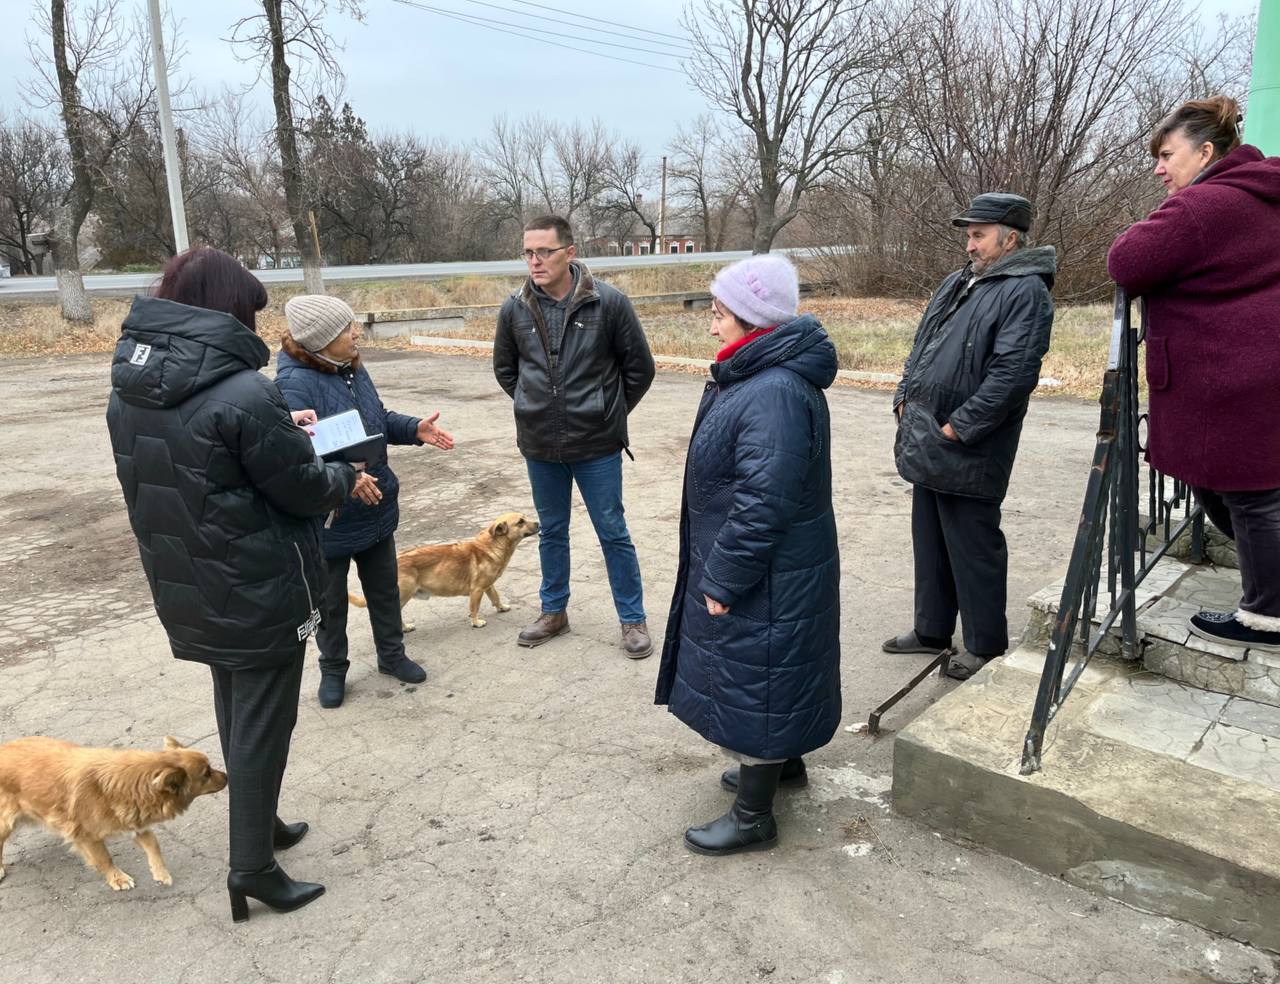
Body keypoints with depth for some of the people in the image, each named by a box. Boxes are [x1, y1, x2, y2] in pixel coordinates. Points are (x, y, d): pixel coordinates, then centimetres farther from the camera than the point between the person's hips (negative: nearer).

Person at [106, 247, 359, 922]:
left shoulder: (129, 388, 0)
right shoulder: (245, 394, -24)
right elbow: (304, 488, -16)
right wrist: (344, 478, 5)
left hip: (186, 589, 8)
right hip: (261, 593, -7)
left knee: (235, 714, 23)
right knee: (263, 726, 7)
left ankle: (258, 823, 39)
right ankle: (252, 867, 18)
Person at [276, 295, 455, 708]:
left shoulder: (352, 369, 2)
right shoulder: (294, 385, -24)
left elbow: (378, 420, 16)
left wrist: (414, 428, 0)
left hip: (377, 509, 7)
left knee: (385, 588, 21)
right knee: (330, 601, 14)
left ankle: (391, 654, 40)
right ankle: (333, 669, 34)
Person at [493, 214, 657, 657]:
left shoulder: (608, 302, -13)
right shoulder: (515, 309, -4)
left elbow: (640, 367, -2)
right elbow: (504, 368, 13)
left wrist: (609, 412, 4)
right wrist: (538, 407, 9)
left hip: (597, 446, -3)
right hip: (539, 446, 3)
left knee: (613, 533, 7)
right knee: (551, 532, 17)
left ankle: (633, 619, 22)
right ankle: (554, 611, 35)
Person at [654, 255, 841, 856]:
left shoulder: (774, 394, -28)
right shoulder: (756, 376, 7)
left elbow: (762, 505, -30)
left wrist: (722, 581, -21)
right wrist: (720, 572, 18)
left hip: (767, 579, -10)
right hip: (767, 571, 10)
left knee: (753, 680, 4)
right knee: (766, 673, 26)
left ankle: (753, 817, 22)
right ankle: (784, 763, 48)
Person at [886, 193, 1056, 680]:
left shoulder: (1025, 291, -12)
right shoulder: (957, 282, 16)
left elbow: (1014, 374, -22)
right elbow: (920, 346, 22)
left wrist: (958, 426, -21)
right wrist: (904, 398, 9)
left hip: (968, 452, -9)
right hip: (925, 446, 9)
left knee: (973, 550, 3)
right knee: (930, 542, 18)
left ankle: (985, 645, 19)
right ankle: (931, 630, 33)